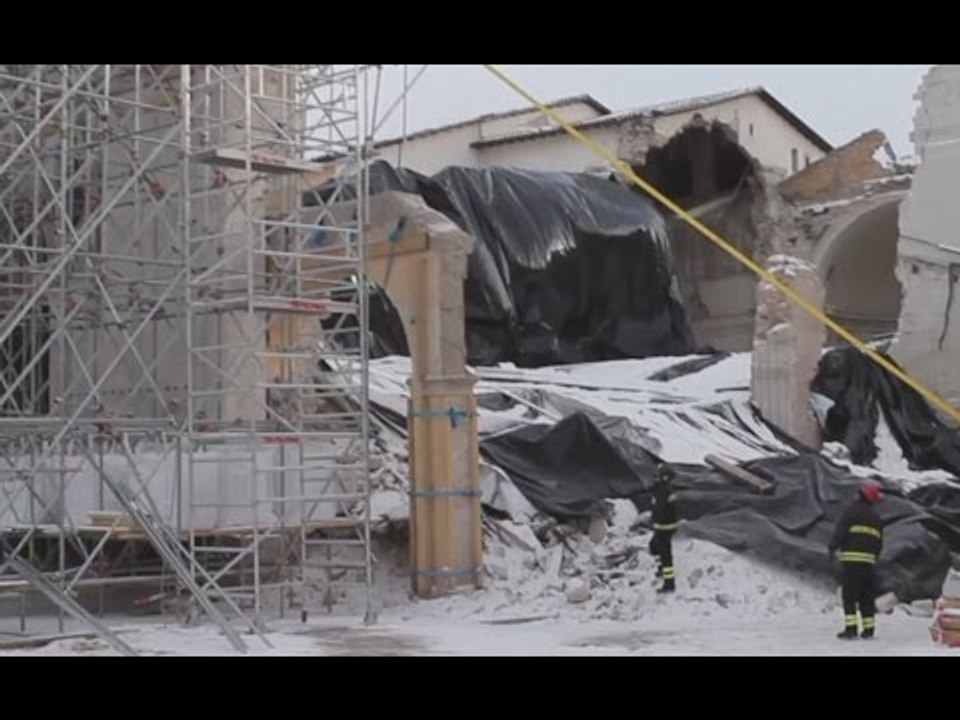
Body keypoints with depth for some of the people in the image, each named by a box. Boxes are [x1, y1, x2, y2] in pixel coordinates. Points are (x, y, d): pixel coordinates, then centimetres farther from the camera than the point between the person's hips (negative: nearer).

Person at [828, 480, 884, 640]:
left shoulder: (851, 512, -7)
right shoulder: (876, 518, 15)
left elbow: (840, 532, -12)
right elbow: (879, 543, 17)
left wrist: (832, 548, -2)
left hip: (850, 559, -6)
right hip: (869, 560, 6)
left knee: (849, 596, -5)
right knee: (867, 596, 12)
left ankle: (851, 628, -12)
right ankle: (869, 629, 13)